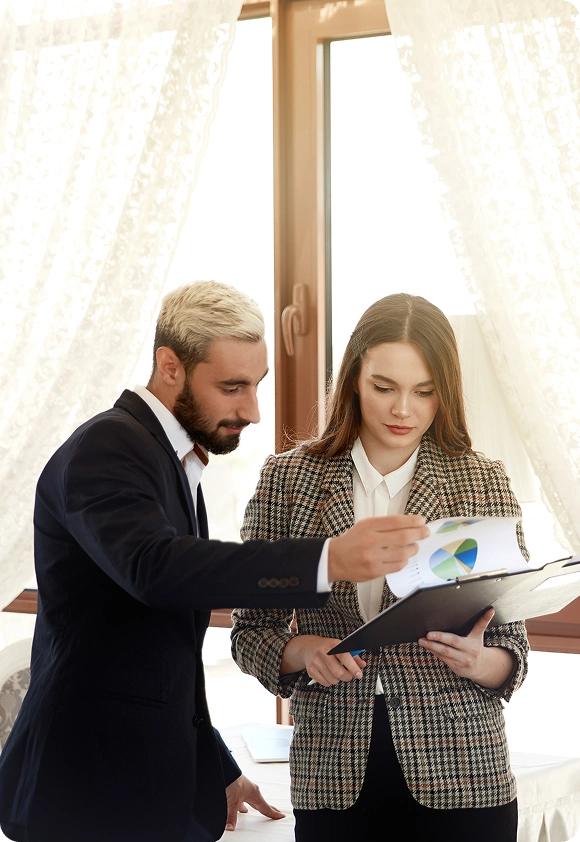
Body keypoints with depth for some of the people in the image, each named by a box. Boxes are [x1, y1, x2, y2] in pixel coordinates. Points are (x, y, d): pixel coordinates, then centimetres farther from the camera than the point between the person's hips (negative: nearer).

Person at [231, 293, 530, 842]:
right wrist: (304, 650, -16)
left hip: (462, 773, 0)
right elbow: (250, 631, 5)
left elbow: (512, 650, 3)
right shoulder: (287, 478, 1)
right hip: (333, 772, 0)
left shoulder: (484, 484, 0)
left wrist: (475, 661, -18)